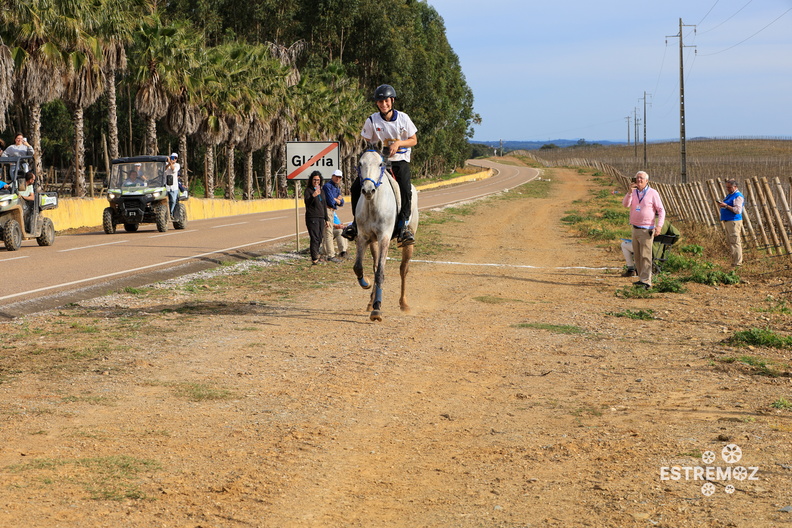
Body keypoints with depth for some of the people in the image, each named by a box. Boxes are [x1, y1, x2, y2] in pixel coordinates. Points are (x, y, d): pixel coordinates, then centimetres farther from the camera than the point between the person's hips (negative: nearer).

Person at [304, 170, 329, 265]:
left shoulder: (321, 191, 18)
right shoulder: (308, 190, -2)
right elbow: (307, 203, -18)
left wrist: (326, 219, 22)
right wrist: (313, 196, -36)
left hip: (321, 218, 7)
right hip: (312, 218, -7)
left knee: (319, 239, 6)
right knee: (314, 238, -13)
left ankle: (316, 256, 15)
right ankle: (314, 259, -16)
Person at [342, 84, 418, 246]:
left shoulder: (403, 118, -4)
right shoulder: (372, 120, -4)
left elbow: (414, 140, 1)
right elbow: (366, 143, 2)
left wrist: (398, 143, -17)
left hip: (400, 160, -1)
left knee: (406, 190, -26)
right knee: (356, 187, -14)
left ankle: (403, 226, -18)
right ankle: (357, 222, 1)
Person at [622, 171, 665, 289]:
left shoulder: (653, 193, -4)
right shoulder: (633, 192, 10)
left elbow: (661, 210, -4)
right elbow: (625, 204, -6)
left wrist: (659, 226, -16)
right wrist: (630, 192, -21)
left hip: (646, 229, -6)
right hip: (635, 229, 6)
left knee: (645, 256, -9)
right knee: (637, 256, 9)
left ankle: (646, 281, -10)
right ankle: (642, 278, 17)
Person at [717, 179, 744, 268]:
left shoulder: (738, 196, -11)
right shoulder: (729, 195, 20)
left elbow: (738, 210, -20)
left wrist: (726, 206, -20)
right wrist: (721, 204, 12)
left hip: (734, 221, -10)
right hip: (727, 221, 10)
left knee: (735, 242, -10)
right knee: (730, 241, 12)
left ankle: (737, 263, -10)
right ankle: (734, 261, 17)